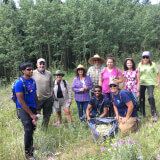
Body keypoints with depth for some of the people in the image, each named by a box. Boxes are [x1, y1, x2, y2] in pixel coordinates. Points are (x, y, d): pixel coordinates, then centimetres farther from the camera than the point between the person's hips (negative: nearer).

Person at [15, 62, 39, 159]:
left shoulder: (33, 81, 7)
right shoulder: (19, 83, -15)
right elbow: (21, 100, -17)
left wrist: (37, 109, 14)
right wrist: (31, 114, -17)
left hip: (33, 107, 6)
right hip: (24, 108, -6)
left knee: (33, 129, 9)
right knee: (28, 130, -9)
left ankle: (31, 147, 29)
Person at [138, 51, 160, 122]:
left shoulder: (153, 64, -7)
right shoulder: (140, 64, 5)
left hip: (150, 83, -4)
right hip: (142, 83, 4)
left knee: (151, 97, -20)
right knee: (141, 97, 9)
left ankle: (154, 114, -10)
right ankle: (142, 113, 25)